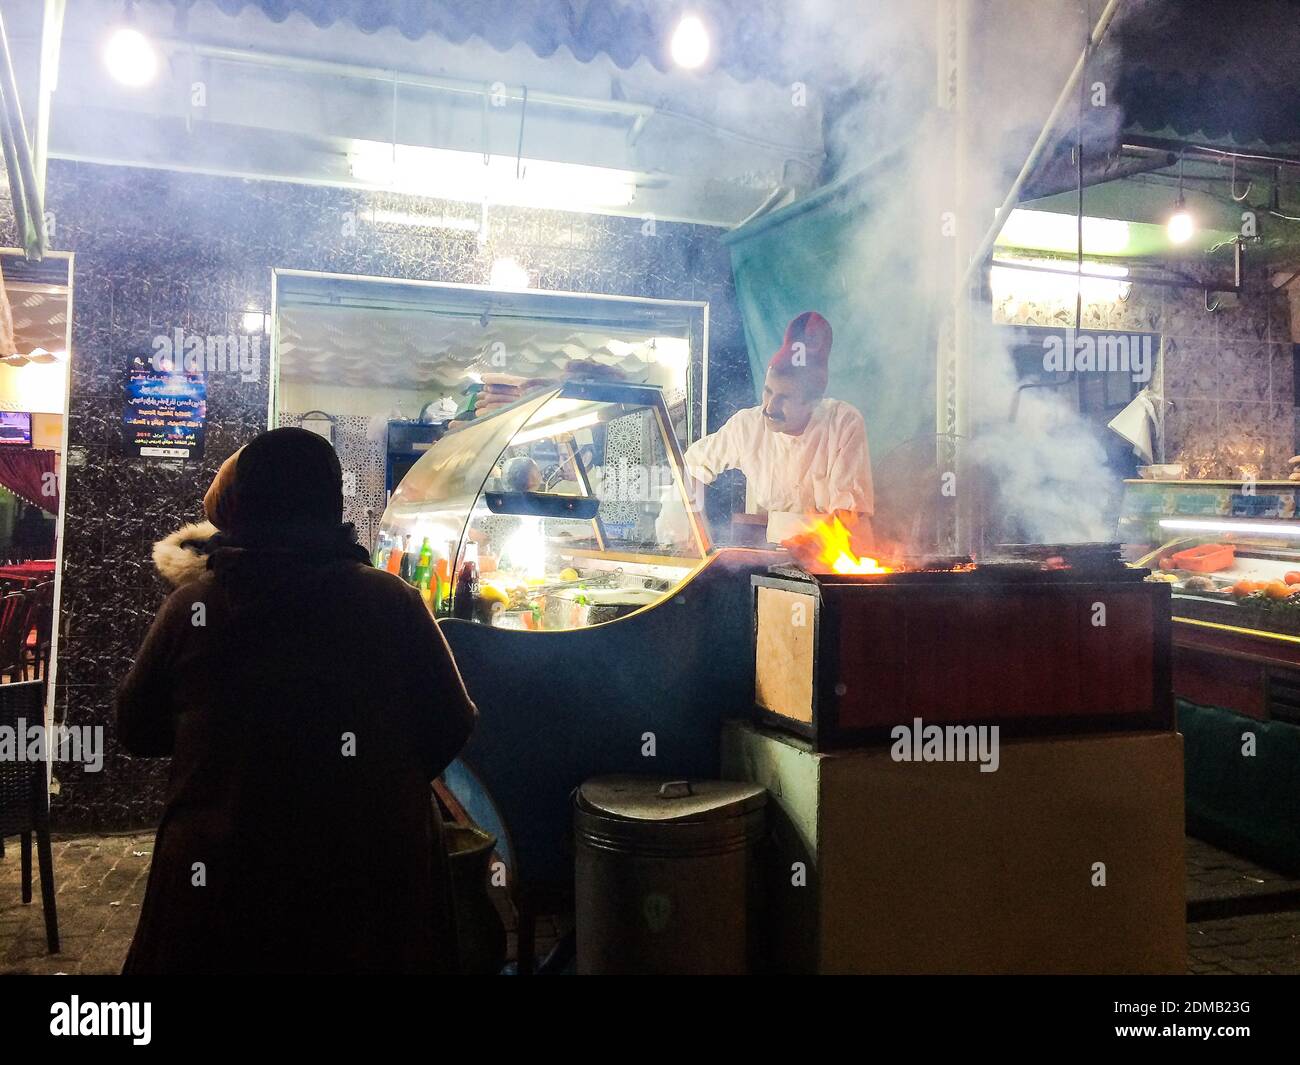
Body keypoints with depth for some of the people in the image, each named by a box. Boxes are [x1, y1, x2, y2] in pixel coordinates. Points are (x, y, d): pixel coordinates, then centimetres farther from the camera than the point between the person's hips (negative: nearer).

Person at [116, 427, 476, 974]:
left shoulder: (190, 605, -10)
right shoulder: (391, 601, -13)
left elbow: (137, 731, 4)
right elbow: (449, 728, -3)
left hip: (221, 878, 1)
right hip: (372, 874, 0)